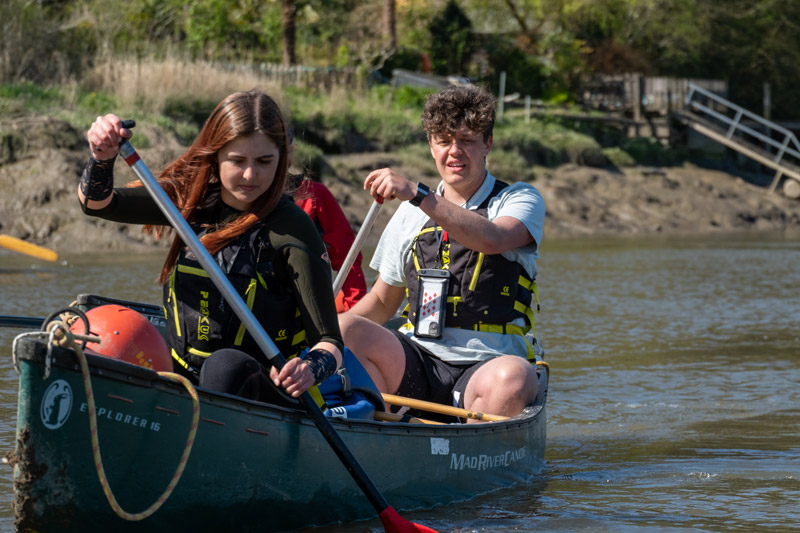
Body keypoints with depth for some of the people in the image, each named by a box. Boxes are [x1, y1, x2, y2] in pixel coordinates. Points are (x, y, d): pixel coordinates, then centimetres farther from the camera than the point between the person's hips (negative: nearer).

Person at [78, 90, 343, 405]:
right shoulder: (194, 201, 5)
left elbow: (330, 342, -13)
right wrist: (102, 157, -22)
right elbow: (96, 202, 1)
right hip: (183, 380, 5)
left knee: (226, 365, -38)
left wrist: (310, 370, -37)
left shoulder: (292, 228, -10)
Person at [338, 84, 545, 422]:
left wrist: (417, 194, -26)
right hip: (415, 363, 3)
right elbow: (381, 303, 21)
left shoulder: (521, 200, 6)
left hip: (485, 364, -3)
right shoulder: (411, 212, 17)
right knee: (345, 331, -24)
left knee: (513, 378, -38)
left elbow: (492, 239, -19)